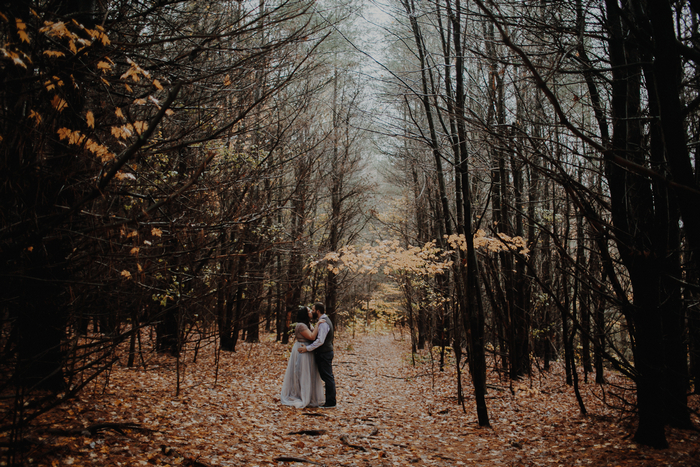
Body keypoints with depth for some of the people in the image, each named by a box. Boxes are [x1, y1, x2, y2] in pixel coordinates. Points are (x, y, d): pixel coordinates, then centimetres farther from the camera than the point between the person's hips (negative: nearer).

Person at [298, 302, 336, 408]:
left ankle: (330, 402, 0)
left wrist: (307, 348, -21)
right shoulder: (325, 320, 15)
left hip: (324, 354, -10)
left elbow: (320, 341, -25)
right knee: (328, 377, 12)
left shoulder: (323, 323, -18)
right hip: (325, 352, 10)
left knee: (328, 377, -5)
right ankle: (330, 400, 18)